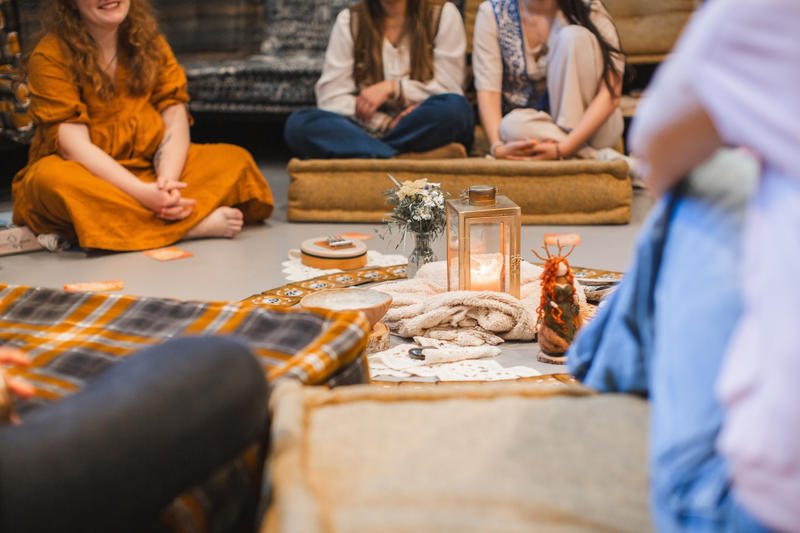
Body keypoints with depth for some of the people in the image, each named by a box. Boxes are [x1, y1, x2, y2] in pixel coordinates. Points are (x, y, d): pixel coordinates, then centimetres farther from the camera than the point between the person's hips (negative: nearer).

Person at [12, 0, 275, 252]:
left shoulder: (149, 43, 6)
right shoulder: (49, 56, -10)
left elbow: (176, 121, -3)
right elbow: (74, 146, -19)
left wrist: (167, 181, -24)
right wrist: (143, 193, -32)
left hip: (149, 169, 4)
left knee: (236, 159, -13)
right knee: (53, 182, -39)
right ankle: (194, 226, -36)